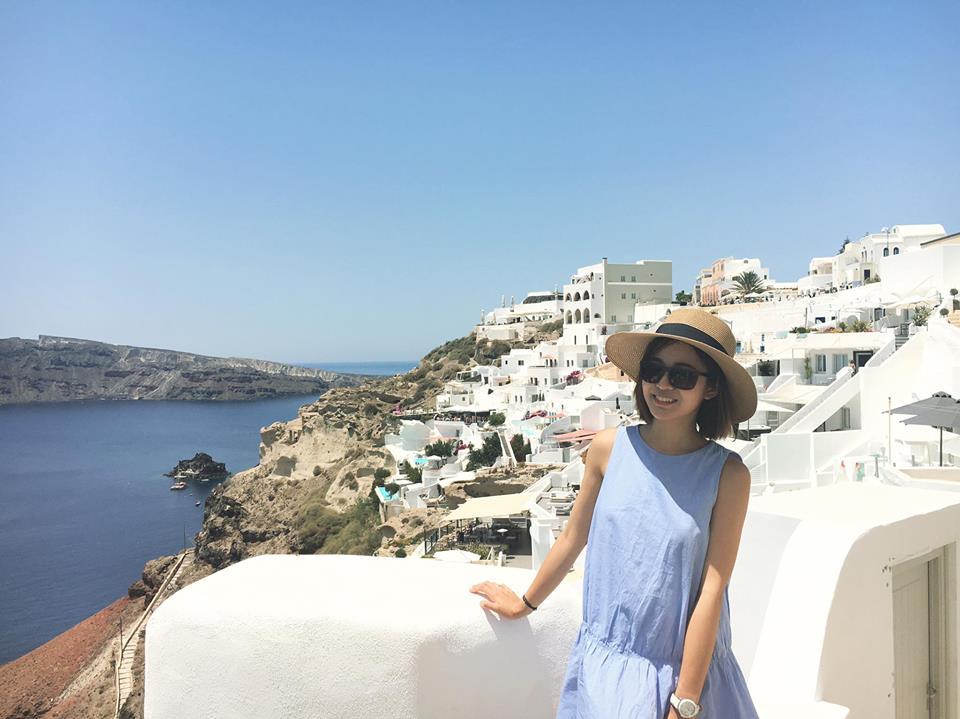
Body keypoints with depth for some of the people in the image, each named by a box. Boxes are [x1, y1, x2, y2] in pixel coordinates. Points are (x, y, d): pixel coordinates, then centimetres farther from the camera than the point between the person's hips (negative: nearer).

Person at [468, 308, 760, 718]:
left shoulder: (727, 475, -13)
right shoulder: (610, 448, -8)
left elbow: (711, 592, -13)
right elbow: (572, 538, 5)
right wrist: (524, 604, 17)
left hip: (685, 667, -1)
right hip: (603, 659, 2)